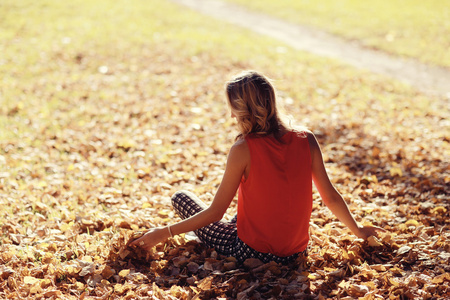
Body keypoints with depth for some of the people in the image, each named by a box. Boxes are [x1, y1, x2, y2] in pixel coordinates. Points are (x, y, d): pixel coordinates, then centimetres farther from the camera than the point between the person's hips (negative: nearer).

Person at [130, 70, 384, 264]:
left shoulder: (243, 150, -21)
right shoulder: (306, 140, -10)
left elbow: (216, 212, -16)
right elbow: (331, 197, -2)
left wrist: (163, 233, -6)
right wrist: (358, 230, 16)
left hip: (251, 253, -5)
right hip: (296, 253, 5)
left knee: (181, 197, 11)